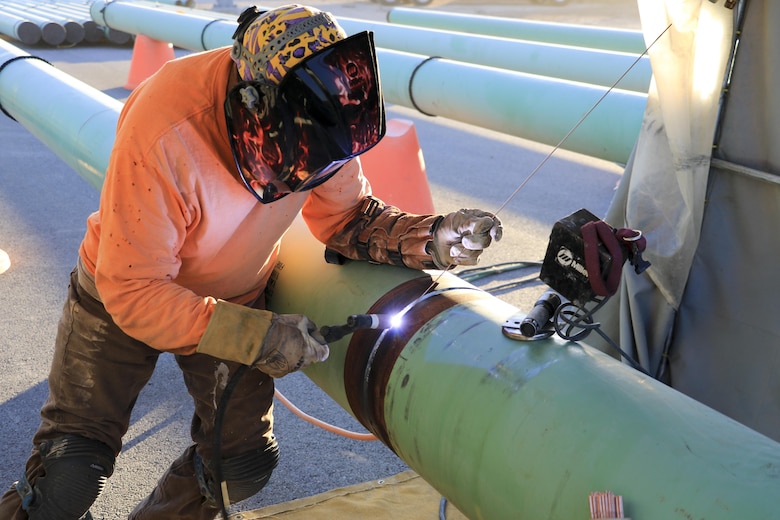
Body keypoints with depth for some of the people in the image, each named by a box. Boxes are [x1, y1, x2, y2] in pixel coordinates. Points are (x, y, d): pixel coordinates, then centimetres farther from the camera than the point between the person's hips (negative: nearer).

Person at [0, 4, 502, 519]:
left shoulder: (317, 115, -24)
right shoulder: (163, 134, -39)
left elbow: (347, 215, -11)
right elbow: (133, 290, -32)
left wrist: (425, 238, -29)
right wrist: (254, 337, -38)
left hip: (236, 297, 4)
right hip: (123, 298, -3)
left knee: (243, 466, 1)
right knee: (70, 475, -3)